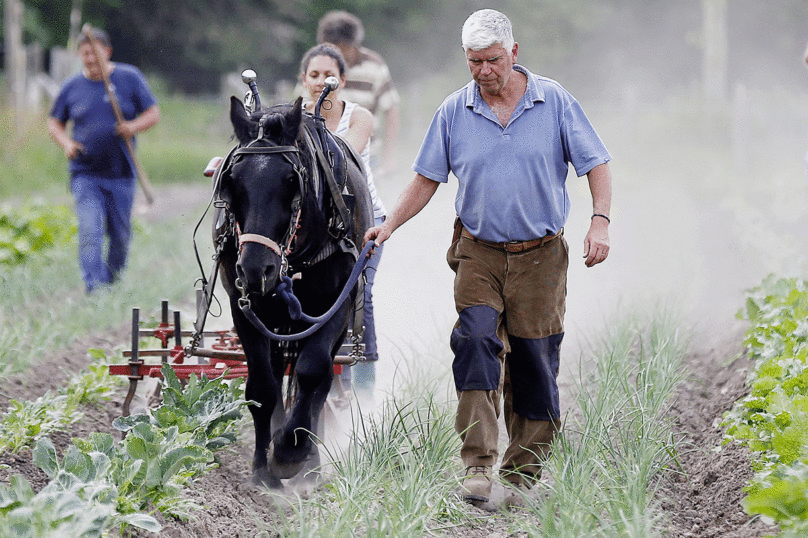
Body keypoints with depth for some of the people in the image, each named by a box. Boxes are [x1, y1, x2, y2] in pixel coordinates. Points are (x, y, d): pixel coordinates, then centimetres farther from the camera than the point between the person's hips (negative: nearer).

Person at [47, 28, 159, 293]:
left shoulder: (130, 78, 2)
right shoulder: (72, 87, 5)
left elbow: (153, 113, 5)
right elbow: (54, 123, 14)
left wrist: (134, 127, -16)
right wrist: (66, 143, -7)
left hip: (121, 173, 1)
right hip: (85, 174, -1)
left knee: (120, 235, 8)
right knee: (90, 231, -17)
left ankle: (113, 281, 29)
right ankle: (94, 287, -22)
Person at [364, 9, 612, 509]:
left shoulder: (555, 102, -2)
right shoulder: (454, 111, 1)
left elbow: (596, 164, 0)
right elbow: (427, 178, 7)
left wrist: (601, 221, -15)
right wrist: (391, 224, -6)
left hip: (540, 257, 0)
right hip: (479, 252, 0)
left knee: (533, 365, 3)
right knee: (476, 341, -20)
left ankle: (522, 474, 16)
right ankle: (478, 466, -23)